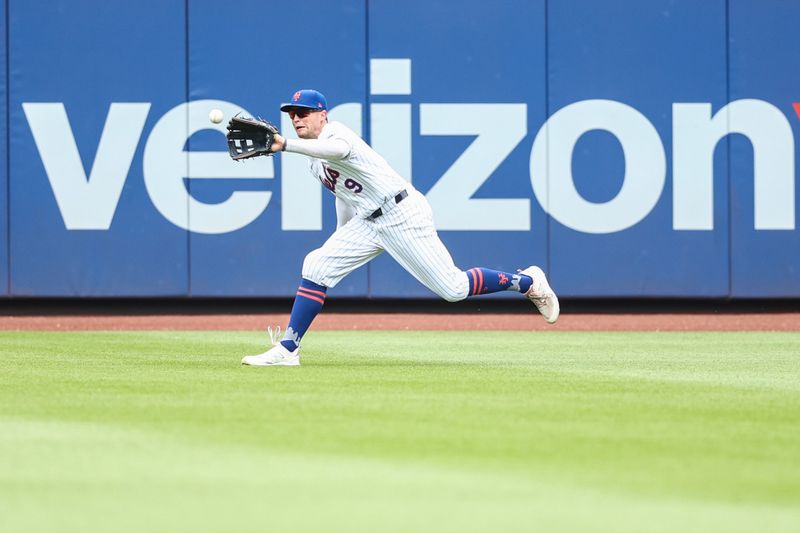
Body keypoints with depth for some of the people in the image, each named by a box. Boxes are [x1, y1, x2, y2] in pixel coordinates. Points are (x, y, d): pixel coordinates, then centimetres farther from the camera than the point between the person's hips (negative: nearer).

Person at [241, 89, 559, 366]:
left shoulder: (336, 133, -17)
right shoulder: (314, 160, 13)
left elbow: (339, 149, -43)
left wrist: (286, 145, -52)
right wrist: (342, 239, 27)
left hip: (402, 214, -9)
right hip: (367, 223, 9)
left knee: (453, 289, -9)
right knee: (316, 266, -6)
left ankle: (527, 281, 12)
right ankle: (287, 350, -4)